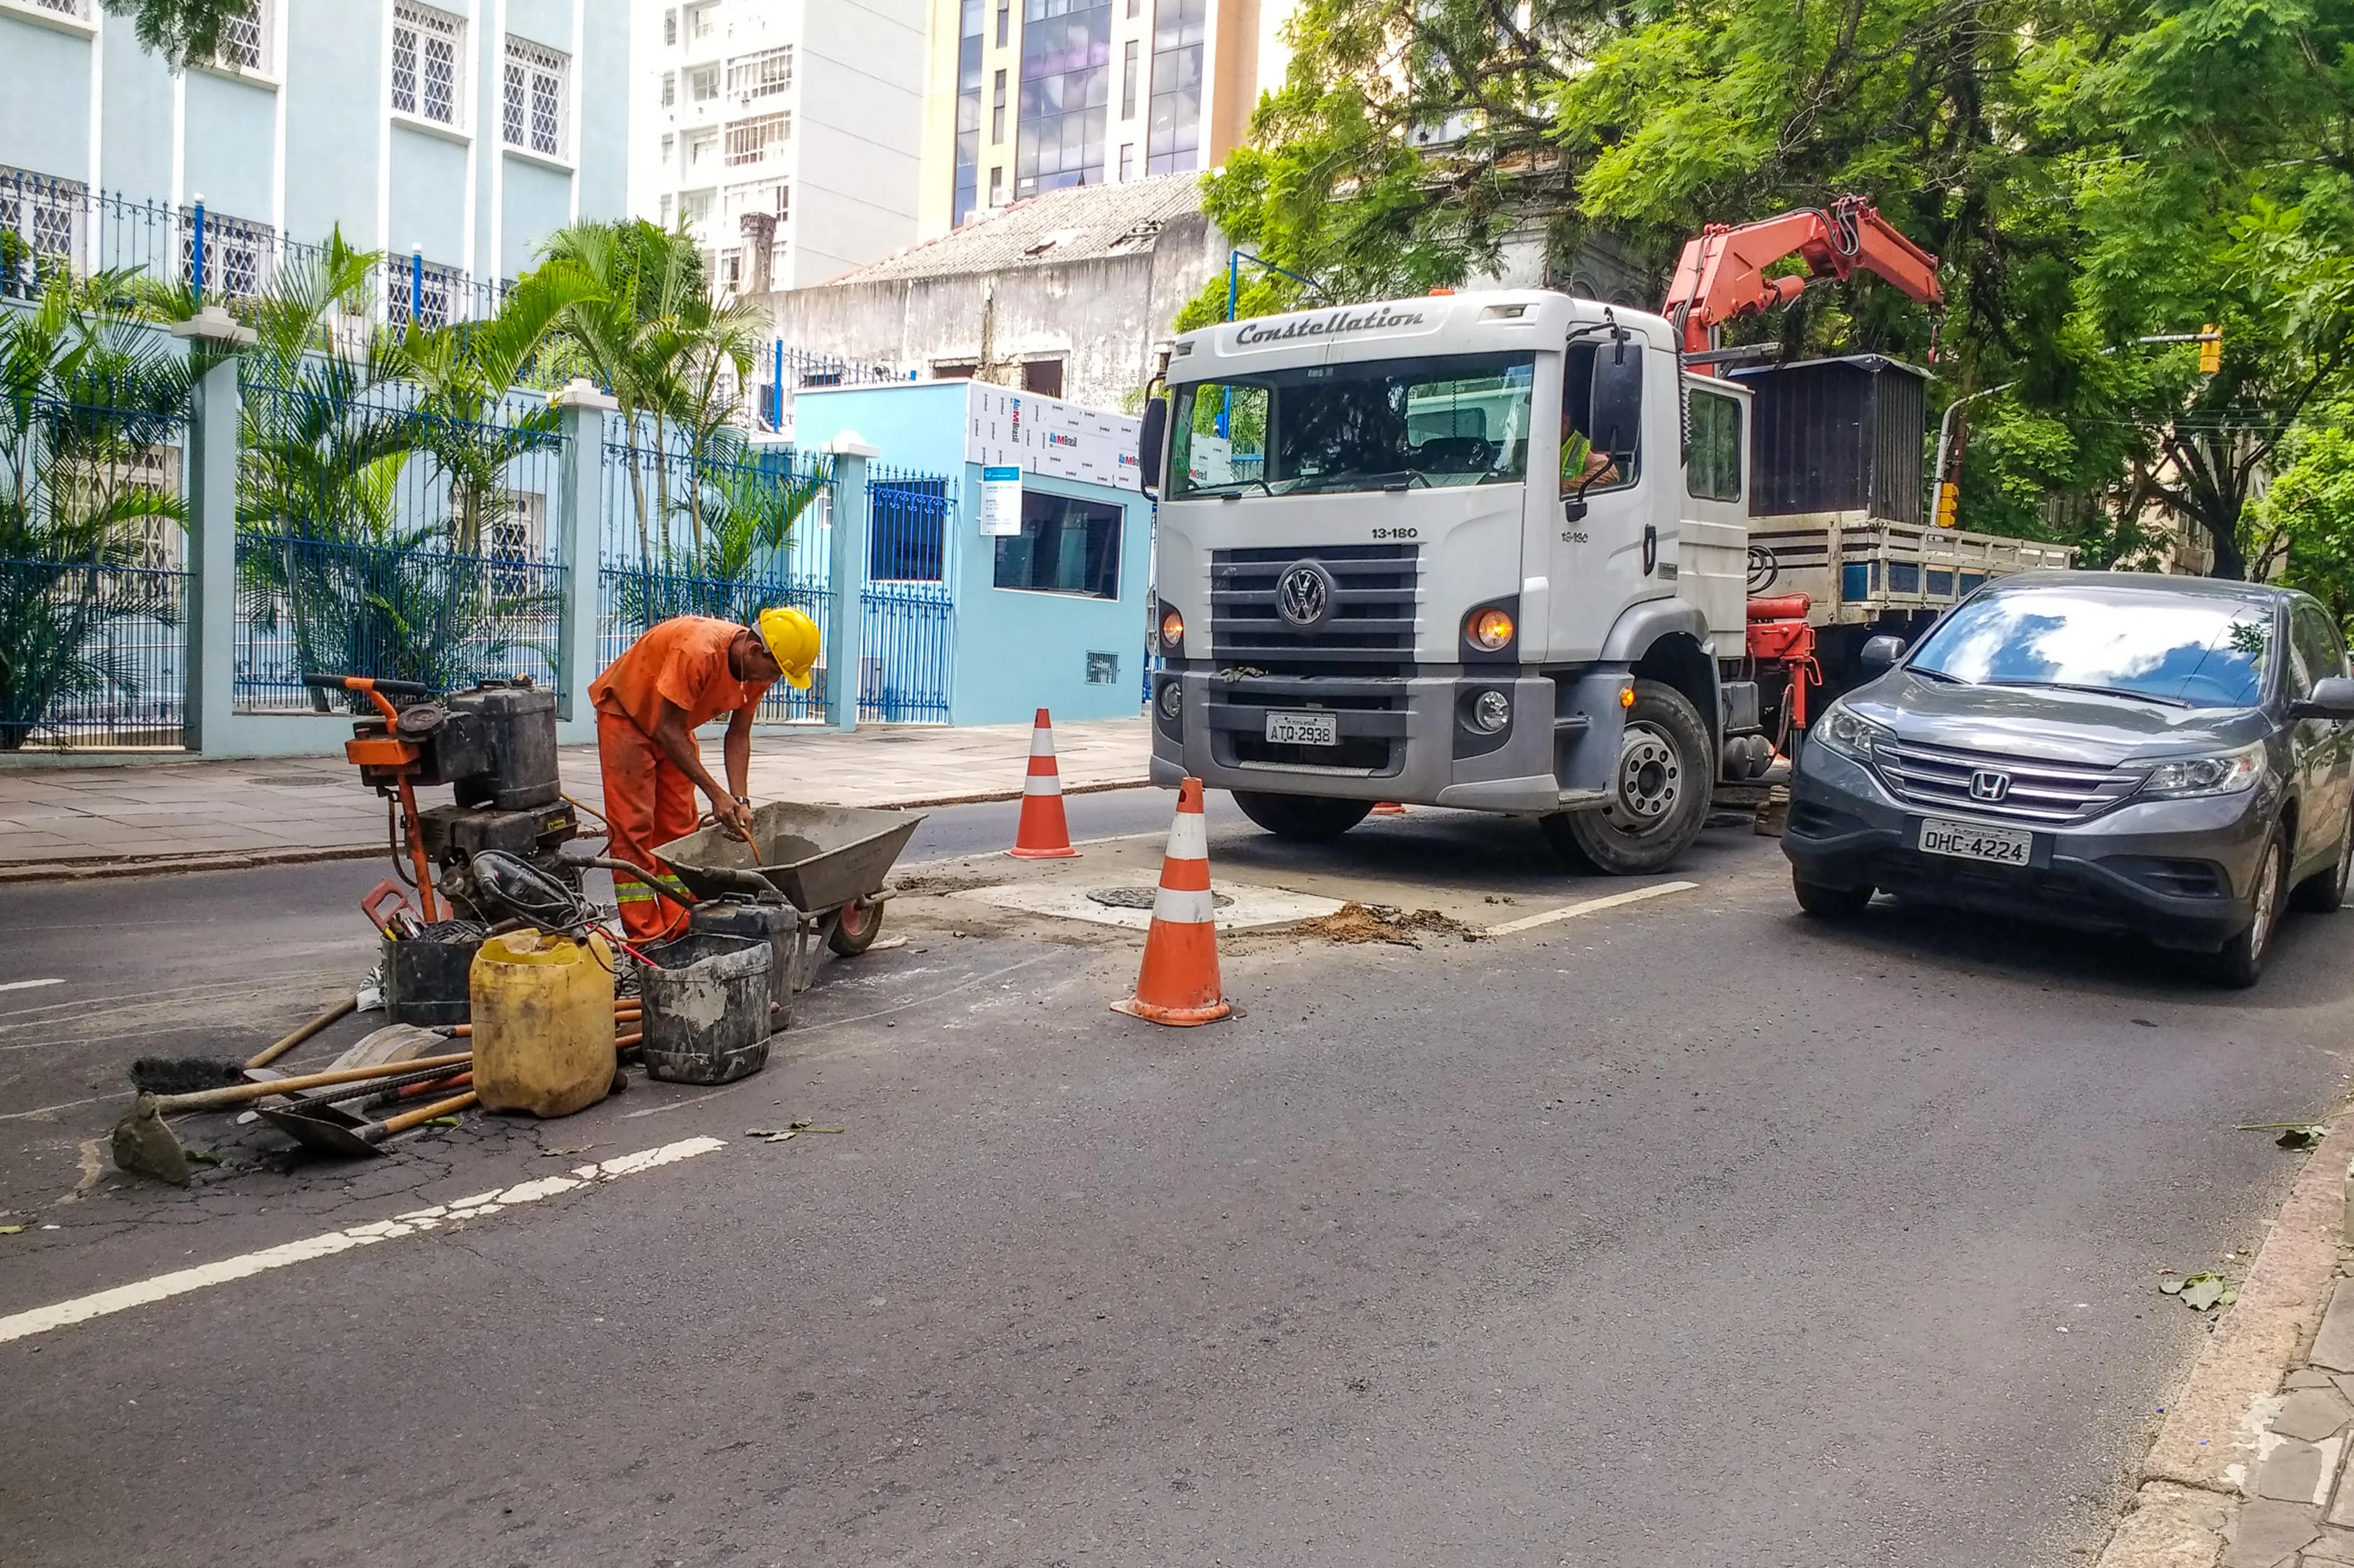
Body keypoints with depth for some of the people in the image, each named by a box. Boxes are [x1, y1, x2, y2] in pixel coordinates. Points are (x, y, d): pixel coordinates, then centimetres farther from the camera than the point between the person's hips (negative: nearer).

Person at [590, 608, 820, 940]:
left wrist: (740, 800, -18)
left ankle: (681, 931, 7)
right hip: (626, 712, -7)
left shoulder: (758, 668, -15)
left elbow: (738, 736, -7)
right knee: (633, 825, -10)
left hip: (673, 724, 8)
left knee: (679, 825, 4)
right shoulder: (697, 651, -38)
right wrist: (716, 794, -30)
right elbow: (667, 731, -32)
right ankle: (645, 938, -10)